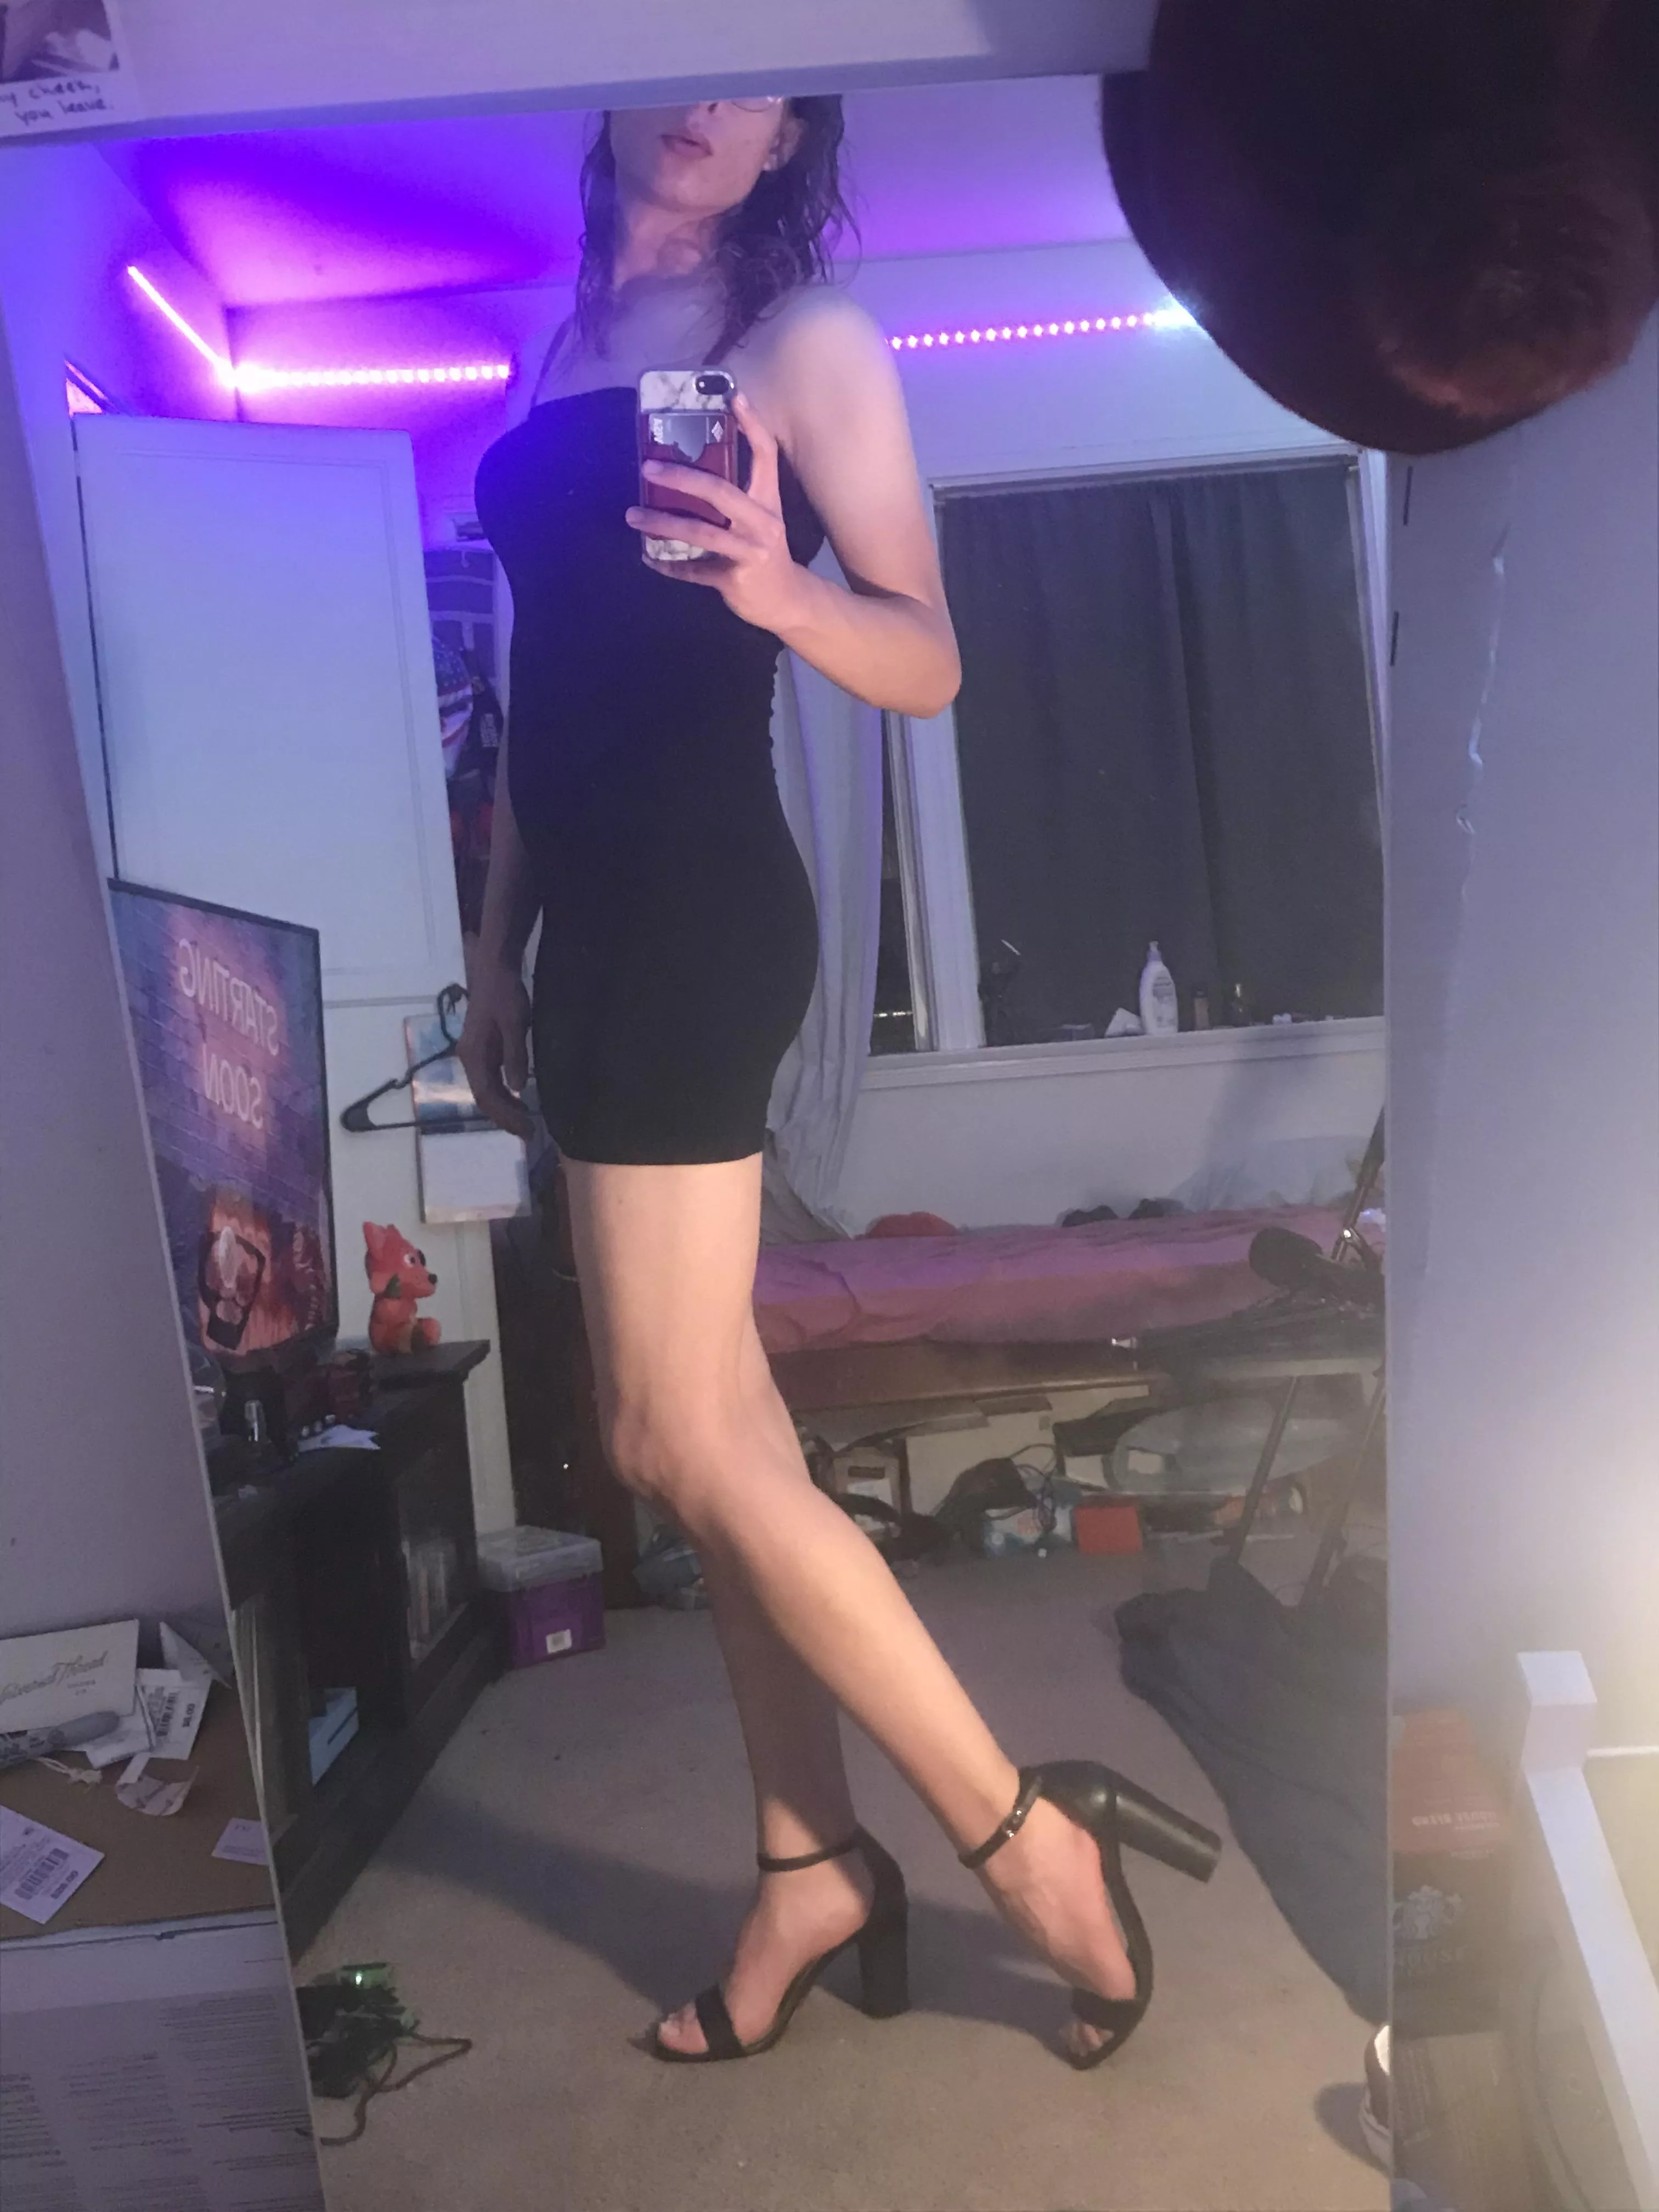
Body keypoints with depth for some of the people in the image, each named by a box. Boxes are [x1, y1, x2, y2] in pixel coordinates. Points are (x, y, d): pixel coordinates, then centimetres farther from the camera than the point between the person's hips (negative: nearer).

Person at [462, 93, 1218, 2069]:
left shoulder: (808, 335, 1)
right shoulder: (565, 352, 22)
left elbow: (929, 662, -6)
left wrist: (781, 592, -26)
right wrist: (500, 944, 19)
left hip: (695, 917, -8)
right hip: (596, 922, 8)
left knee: (679, 1440, -7)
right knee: (716, 1431, 9)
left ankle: (1022, 1827, 8)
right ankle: (812, 1867, 23)